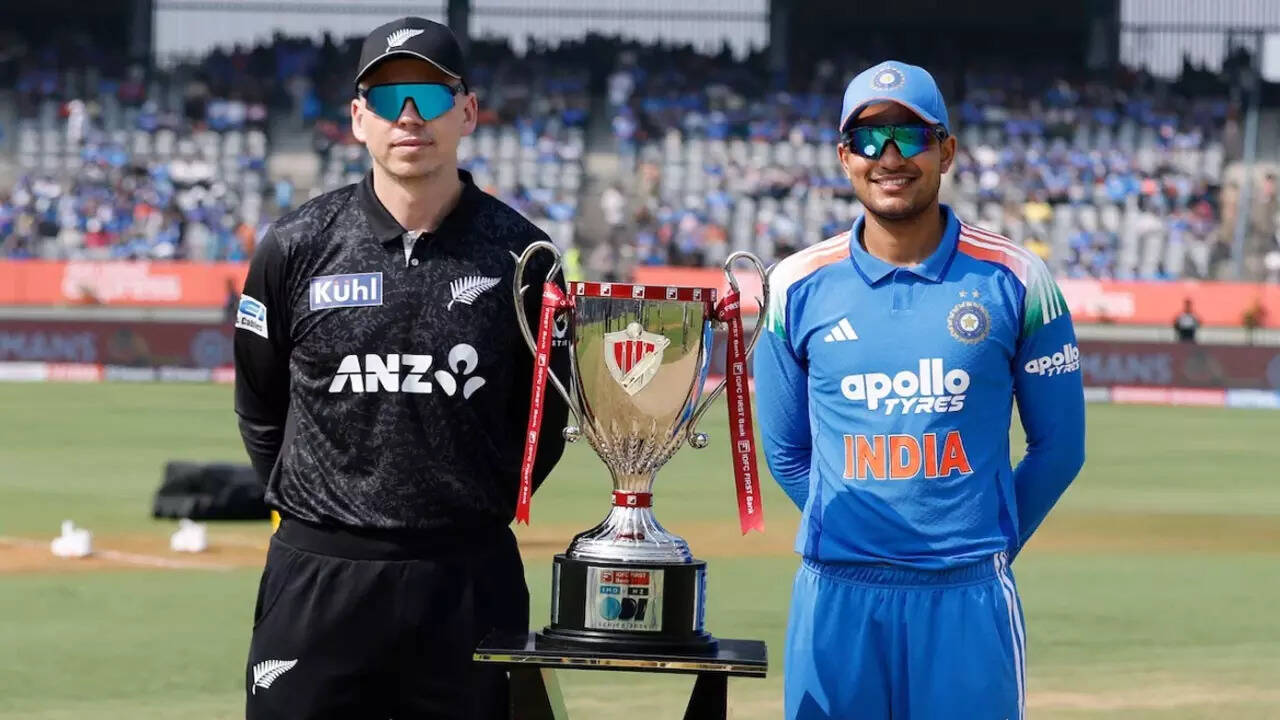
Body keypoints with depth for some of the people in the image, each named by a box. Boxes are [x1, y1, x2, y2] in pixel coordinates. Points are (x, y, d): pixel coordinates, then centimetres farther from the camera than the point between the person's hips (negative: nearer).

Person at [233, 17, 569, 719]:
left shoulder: (518, 254, 2)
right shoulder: (297, 247, 2)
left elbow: (544, 416, 11)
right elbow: (260, 408, 13)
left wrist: (481, 509, 8)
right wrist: (312, 514, 12)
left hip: (470, 579, 0)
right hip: (318, 576, 0)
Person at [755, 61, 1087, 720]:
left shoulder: (1014, 281, 1)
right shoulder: (799, 286, 5)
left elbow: (1058, 446, 7)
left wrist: (989, 549, 9)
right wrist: (851, 532, 9)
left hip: (967, 596, -1)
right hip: (836, 594, 2)